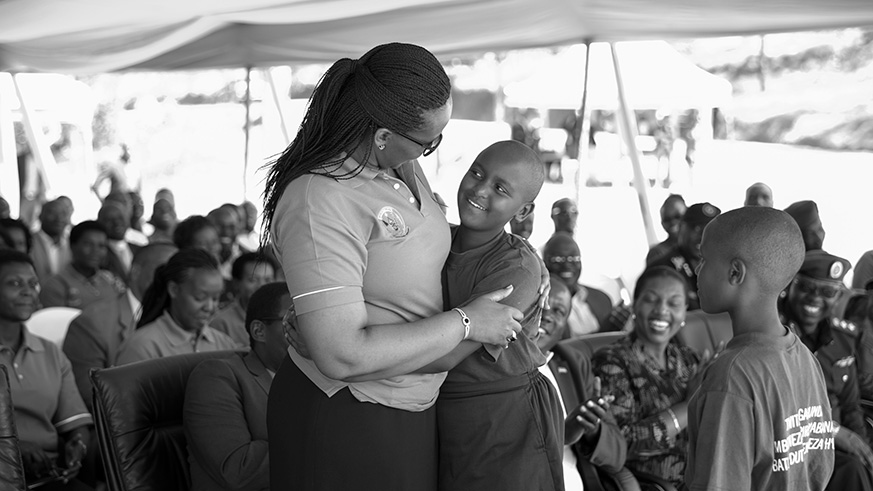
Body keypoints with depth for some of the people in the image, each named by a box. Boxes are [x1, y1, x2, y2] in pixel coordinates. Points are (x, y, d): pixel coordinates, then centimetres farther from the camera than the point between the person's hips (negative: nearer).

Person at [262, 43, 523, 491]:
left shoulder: (401, 166, -2)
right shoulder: (319, 203, -28)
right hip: (348, 419, -8)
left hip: (405, 404, 8)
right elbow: (343, 357, -31)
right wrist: (465, 324, -22)